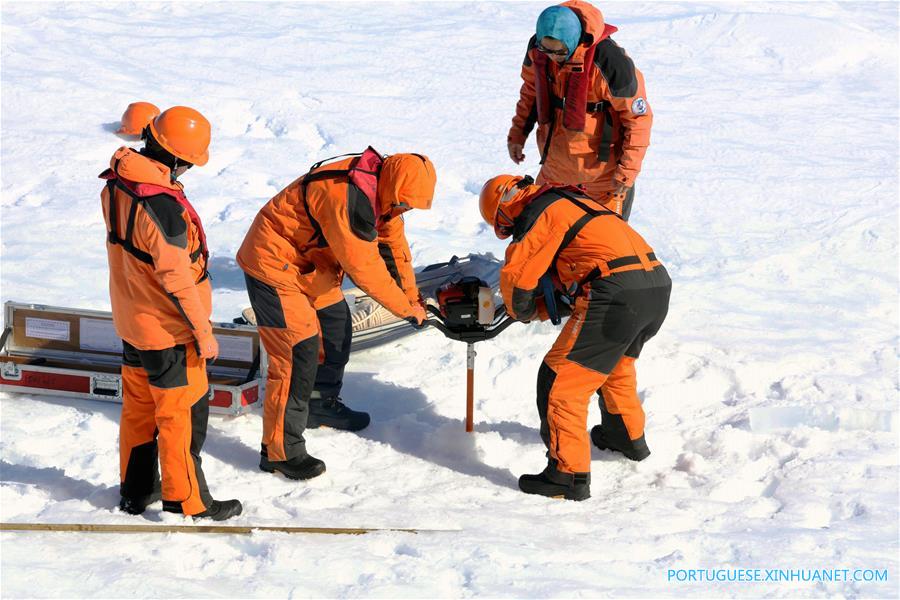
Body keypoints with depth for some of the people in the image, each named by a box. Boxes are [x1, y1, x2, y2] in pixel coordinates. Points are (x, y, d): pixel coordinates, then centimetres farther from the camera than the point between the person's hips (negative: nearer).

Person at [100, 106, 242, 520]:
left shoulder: (116, 184, -3)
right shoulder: (162, 206, -31)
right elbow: (177, 279, -26)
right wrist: (203, 333, -17)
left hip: (131, 321, 9)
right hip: (169, 330, -9)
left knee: (138, 406, 20)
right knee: (182, 415, 5)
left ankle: (136, 490, 33)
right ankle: (187, 502, 16)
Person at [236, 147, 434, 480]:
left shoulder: (380, 188, -3)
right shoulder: (346, 198, -33)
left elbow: (393, 244, 8)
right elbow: (364, 266, -27)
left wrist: (412, 298, 7)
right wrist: (405, 309, -15)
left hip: (311, 260, 10)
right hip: (273, 262, -10)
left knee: (336, 324, 20)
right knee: (298, 351, -13)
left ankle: (322, 405, 41)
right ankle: (280, 450, -6)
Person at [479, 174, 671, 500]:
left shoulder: (539, 212, 2)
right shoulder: (574, 201, 30)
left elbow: (515, 277, 0)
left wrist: (523, 310, 20)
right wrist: (542, 307, 23)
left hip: (617, 295, -9)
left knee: (559, 380, -1)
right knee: (616, 362, 35)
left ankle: (569, 475, -1)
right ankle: (629, 436, 52)